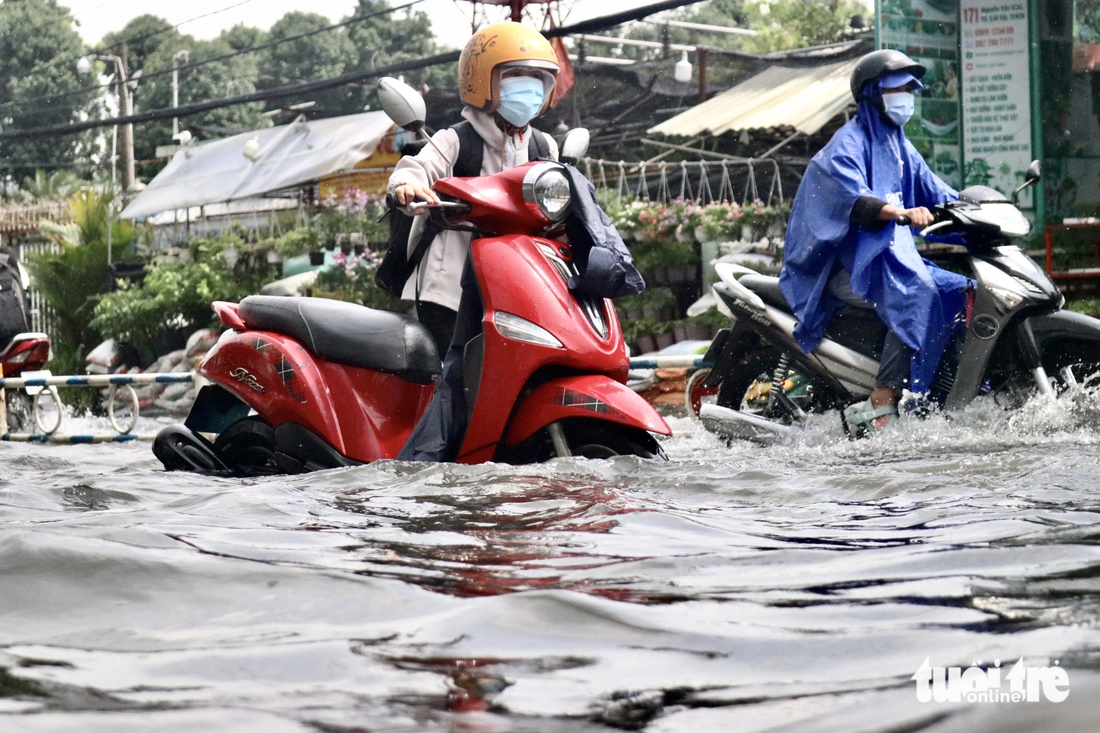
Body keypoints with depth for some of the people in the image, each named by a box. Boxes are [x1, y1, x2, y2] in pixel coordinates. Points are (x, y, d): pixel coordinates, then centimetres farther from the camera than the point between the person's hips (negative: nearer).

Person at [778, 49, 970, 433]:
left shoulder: (900, 147, 22)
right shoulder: (848, 142, -7)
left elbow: (934, 190, 19)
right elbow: (851, 196, -25)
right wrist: (900, 213, -42)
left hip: (891, 254, 9)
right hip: (847, 261, -9)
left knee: (964, 292, -2)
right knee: (916, 297, -32)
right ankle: (881, 406, -36)